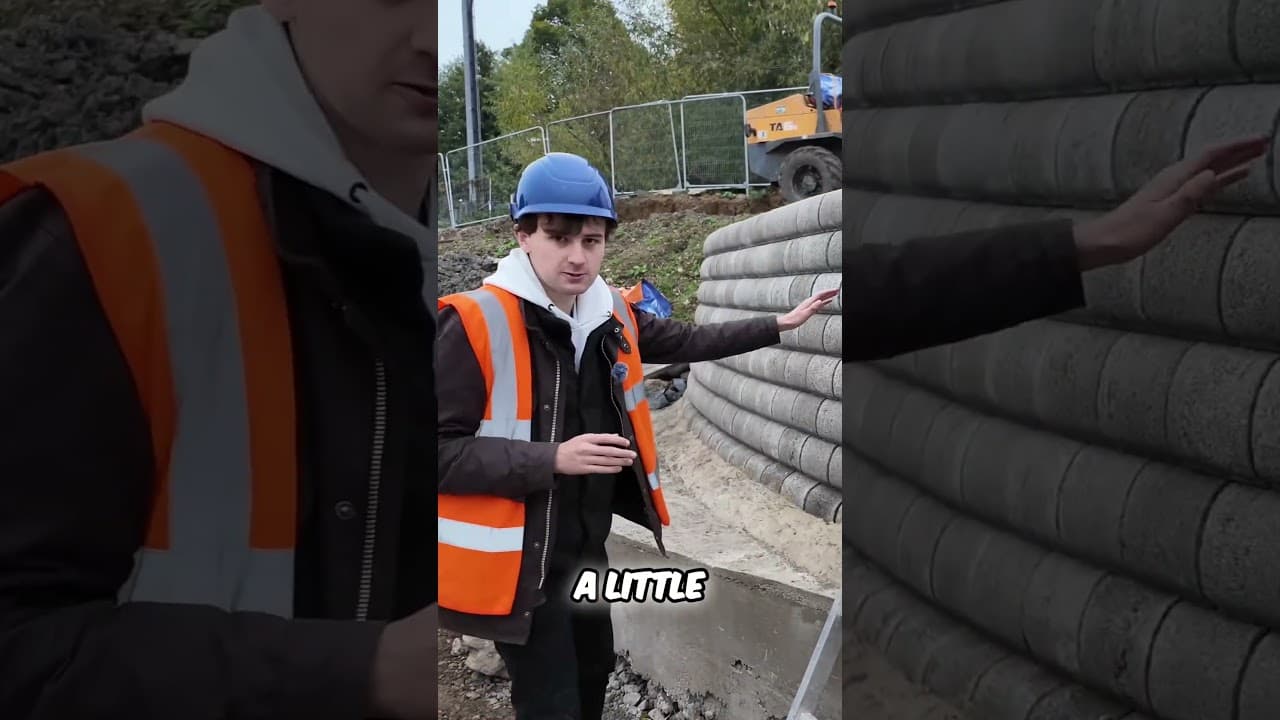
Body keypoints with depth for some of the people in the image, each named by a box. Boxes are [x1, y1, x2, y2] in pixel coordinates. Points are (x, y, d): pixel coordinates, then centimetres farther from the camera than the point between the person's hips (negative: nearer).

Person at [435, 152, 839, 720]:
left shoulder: (612, 314, 0)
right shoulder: (475, 323, -21)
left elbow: (686, 341, 18)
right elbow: (443, 448, -22)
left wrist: (779, 325, 19)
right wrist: (554, 459, -29)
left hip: (588, 545, 8)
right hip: (518, 560, -7)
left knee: (595, 669, 26)